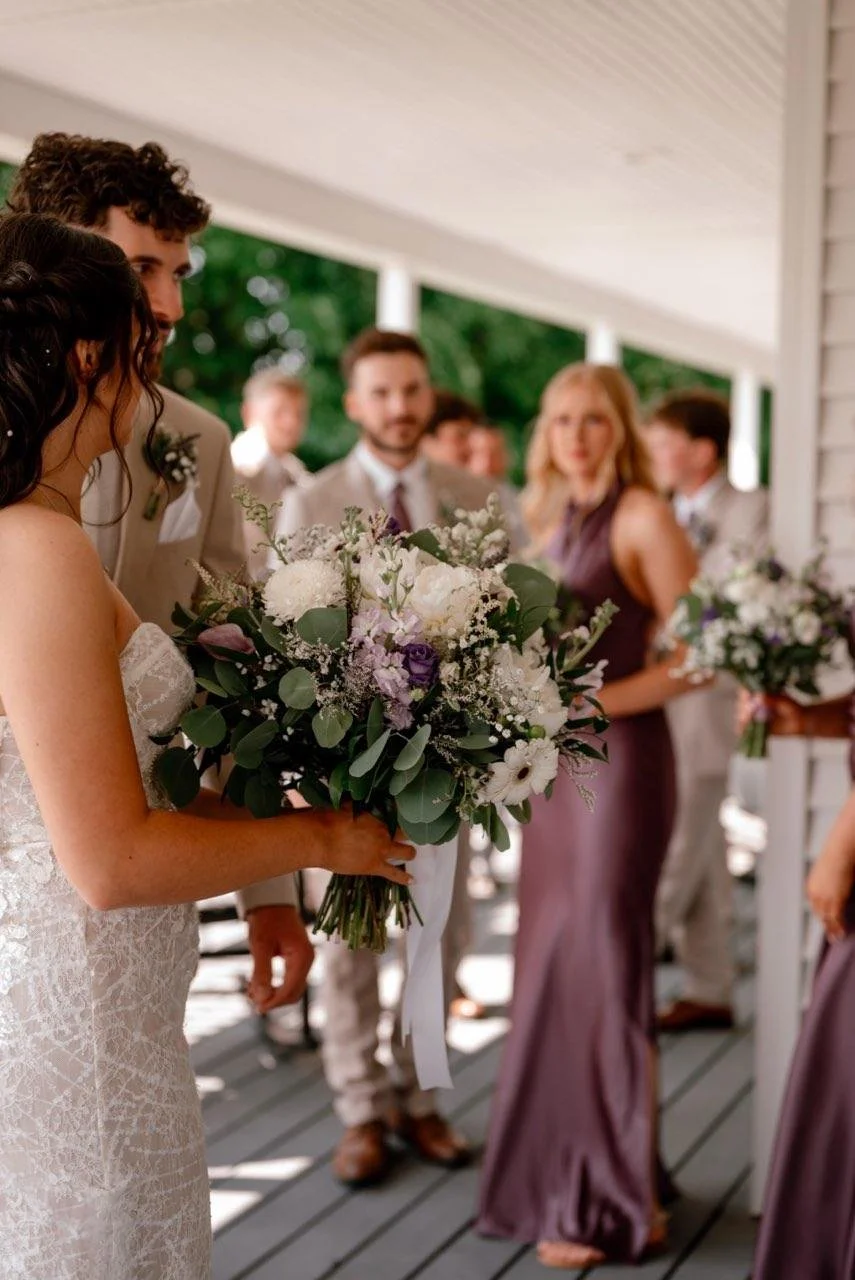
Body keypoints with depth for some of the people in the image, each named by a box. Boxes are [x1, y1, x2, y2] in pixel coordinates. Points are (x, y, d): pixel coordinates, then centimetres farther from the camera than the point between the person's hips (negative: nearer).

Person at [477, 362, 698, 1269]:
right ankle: (556, 1172, 26)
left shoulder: (643, 520, -8)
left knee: (605, 965, -1)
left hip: (619, 759, -7)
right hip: (553, 764, 7)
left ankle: (613, 1202, 13)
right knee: (551, 965, 11)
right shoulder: (550, 526, 14)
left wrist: (603, 701, -18)